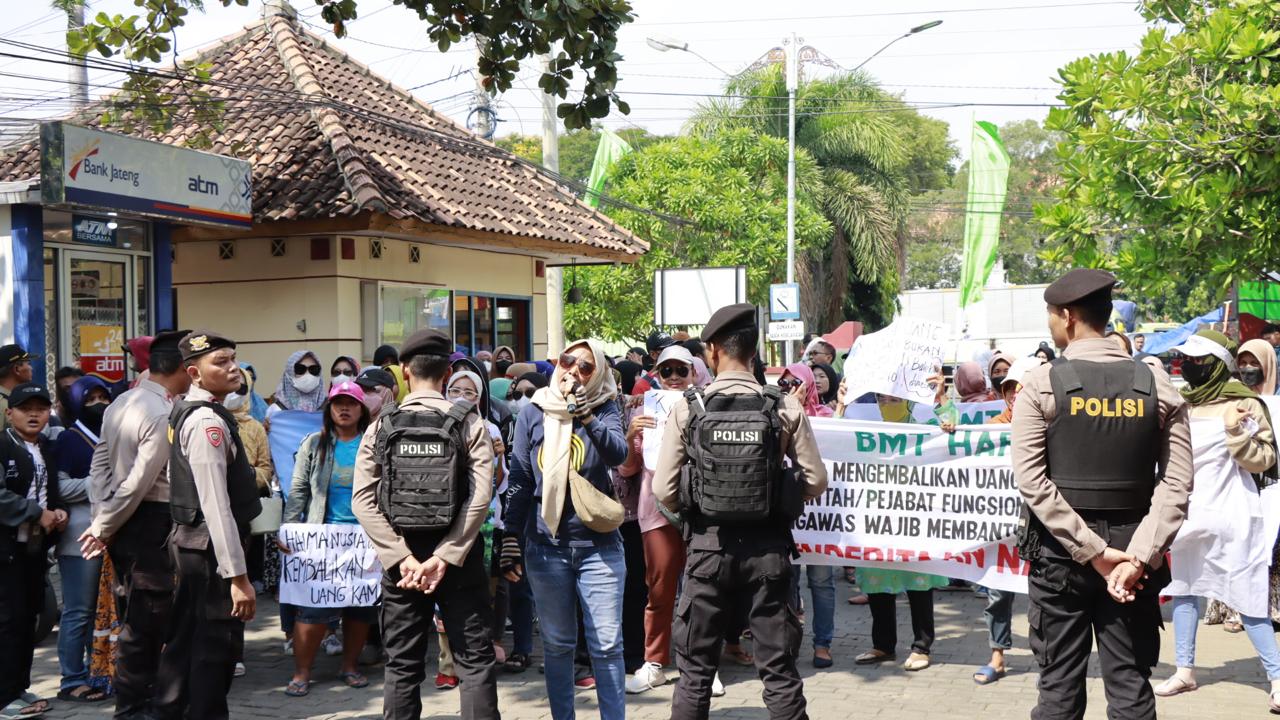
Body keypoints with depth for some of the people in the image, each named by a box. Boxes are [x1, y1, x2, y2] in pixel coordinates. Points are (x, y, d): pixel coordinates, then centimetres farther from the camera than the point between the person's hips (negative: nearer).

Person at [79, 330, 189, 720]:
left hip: (122, 523, 9)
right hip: (150, 525, -9)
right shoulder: (164, 415, -20)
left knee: (132, 618, 19)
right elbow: (139, 483, -20)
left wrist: (101, 519, 8)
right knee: (146, 622, 1)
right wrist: (103, 528, -9)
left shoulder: (120, 403, 8)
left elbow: (100, 463, 10)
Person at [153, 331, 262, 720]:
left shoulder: (184, 412, 11)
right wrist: (238, 575, -25)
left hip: (188, 540, 10)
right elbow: (215, 504, -24)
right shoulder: (208, 421, -19)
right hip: (211, 546, -10)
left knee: (185, 641, 19)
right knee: (218, 646, -2)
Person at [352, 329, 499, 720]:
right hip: (459, 557, -1)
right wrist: (445, 557, -12)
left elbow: (363, 501, -7)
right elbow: (480, 497, -13)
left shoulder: (381, 428, 0)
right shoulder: (469, 425, -4)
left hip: (401, 559, 2)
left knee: (402, 666, 10)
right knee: (475, 660, 6)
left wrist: (402, 557, -9)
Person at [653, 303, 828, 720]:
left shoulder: (687, 408, -8)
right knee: (779, 670, 10)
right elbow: (816, 481, -2)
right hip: (768, 547, 1)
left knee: (695, 671, 12)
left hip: (709, 546, 0)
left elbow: (663, 491, -6)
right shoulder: (785, 408, -6)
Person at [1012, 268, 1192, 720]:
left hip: (1060, 551, -2)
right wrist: (1139, 557, -11)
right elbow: (1176, 485, -6)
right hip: (1130, 549, 2)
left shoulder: (1041, 384, -7)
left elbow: (1030, 480, -12)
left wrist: (1092, 551, -11)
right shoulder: (1159, 387, 1)